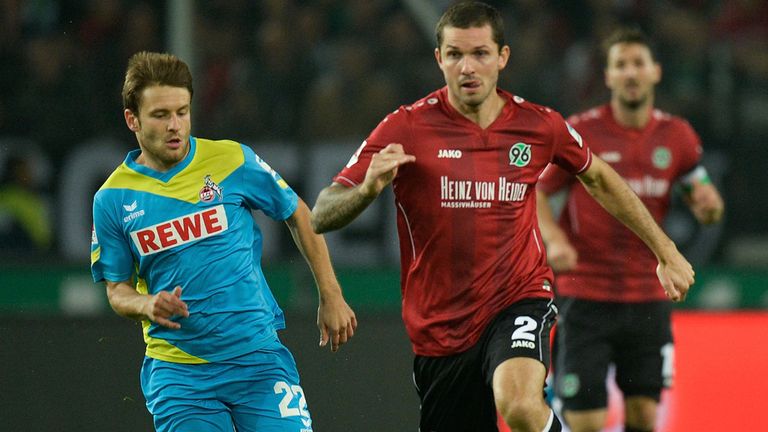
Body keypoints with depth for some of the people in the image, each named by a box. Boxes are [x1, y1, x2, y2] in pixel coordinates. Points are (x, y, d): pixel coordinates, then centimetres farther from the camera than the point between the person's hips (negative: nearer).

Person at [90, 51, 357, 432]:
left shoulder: (232, 161, -3)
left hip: (258, 357, -1)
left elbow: (298, 215, 11)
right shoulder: (112, 199, 0)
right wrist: (148, 306, -14)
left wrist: (331, 297, 10)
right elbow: (117, 289, 8)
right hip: (176, 370, 1)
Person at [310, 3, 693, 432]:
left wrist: (665, 251, 21)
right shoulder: (405, 128, -8)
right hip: (439, 328, 1)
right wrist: (367, 188, -31)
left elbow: (599, 178, 19)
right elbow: (322, 216, -10)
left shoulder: (539, 125, -2)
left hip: (519, 300, -1)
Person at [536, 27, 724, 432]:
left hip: (648, 298, 3)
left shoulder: (677, 136, 4)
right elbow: (534, 192, -1)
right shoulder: (579, 133, -7)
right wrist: (555, 240, -19)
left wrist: (707, 204, -10)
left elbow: (703, 194, 15)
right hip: (585, 296, -3)